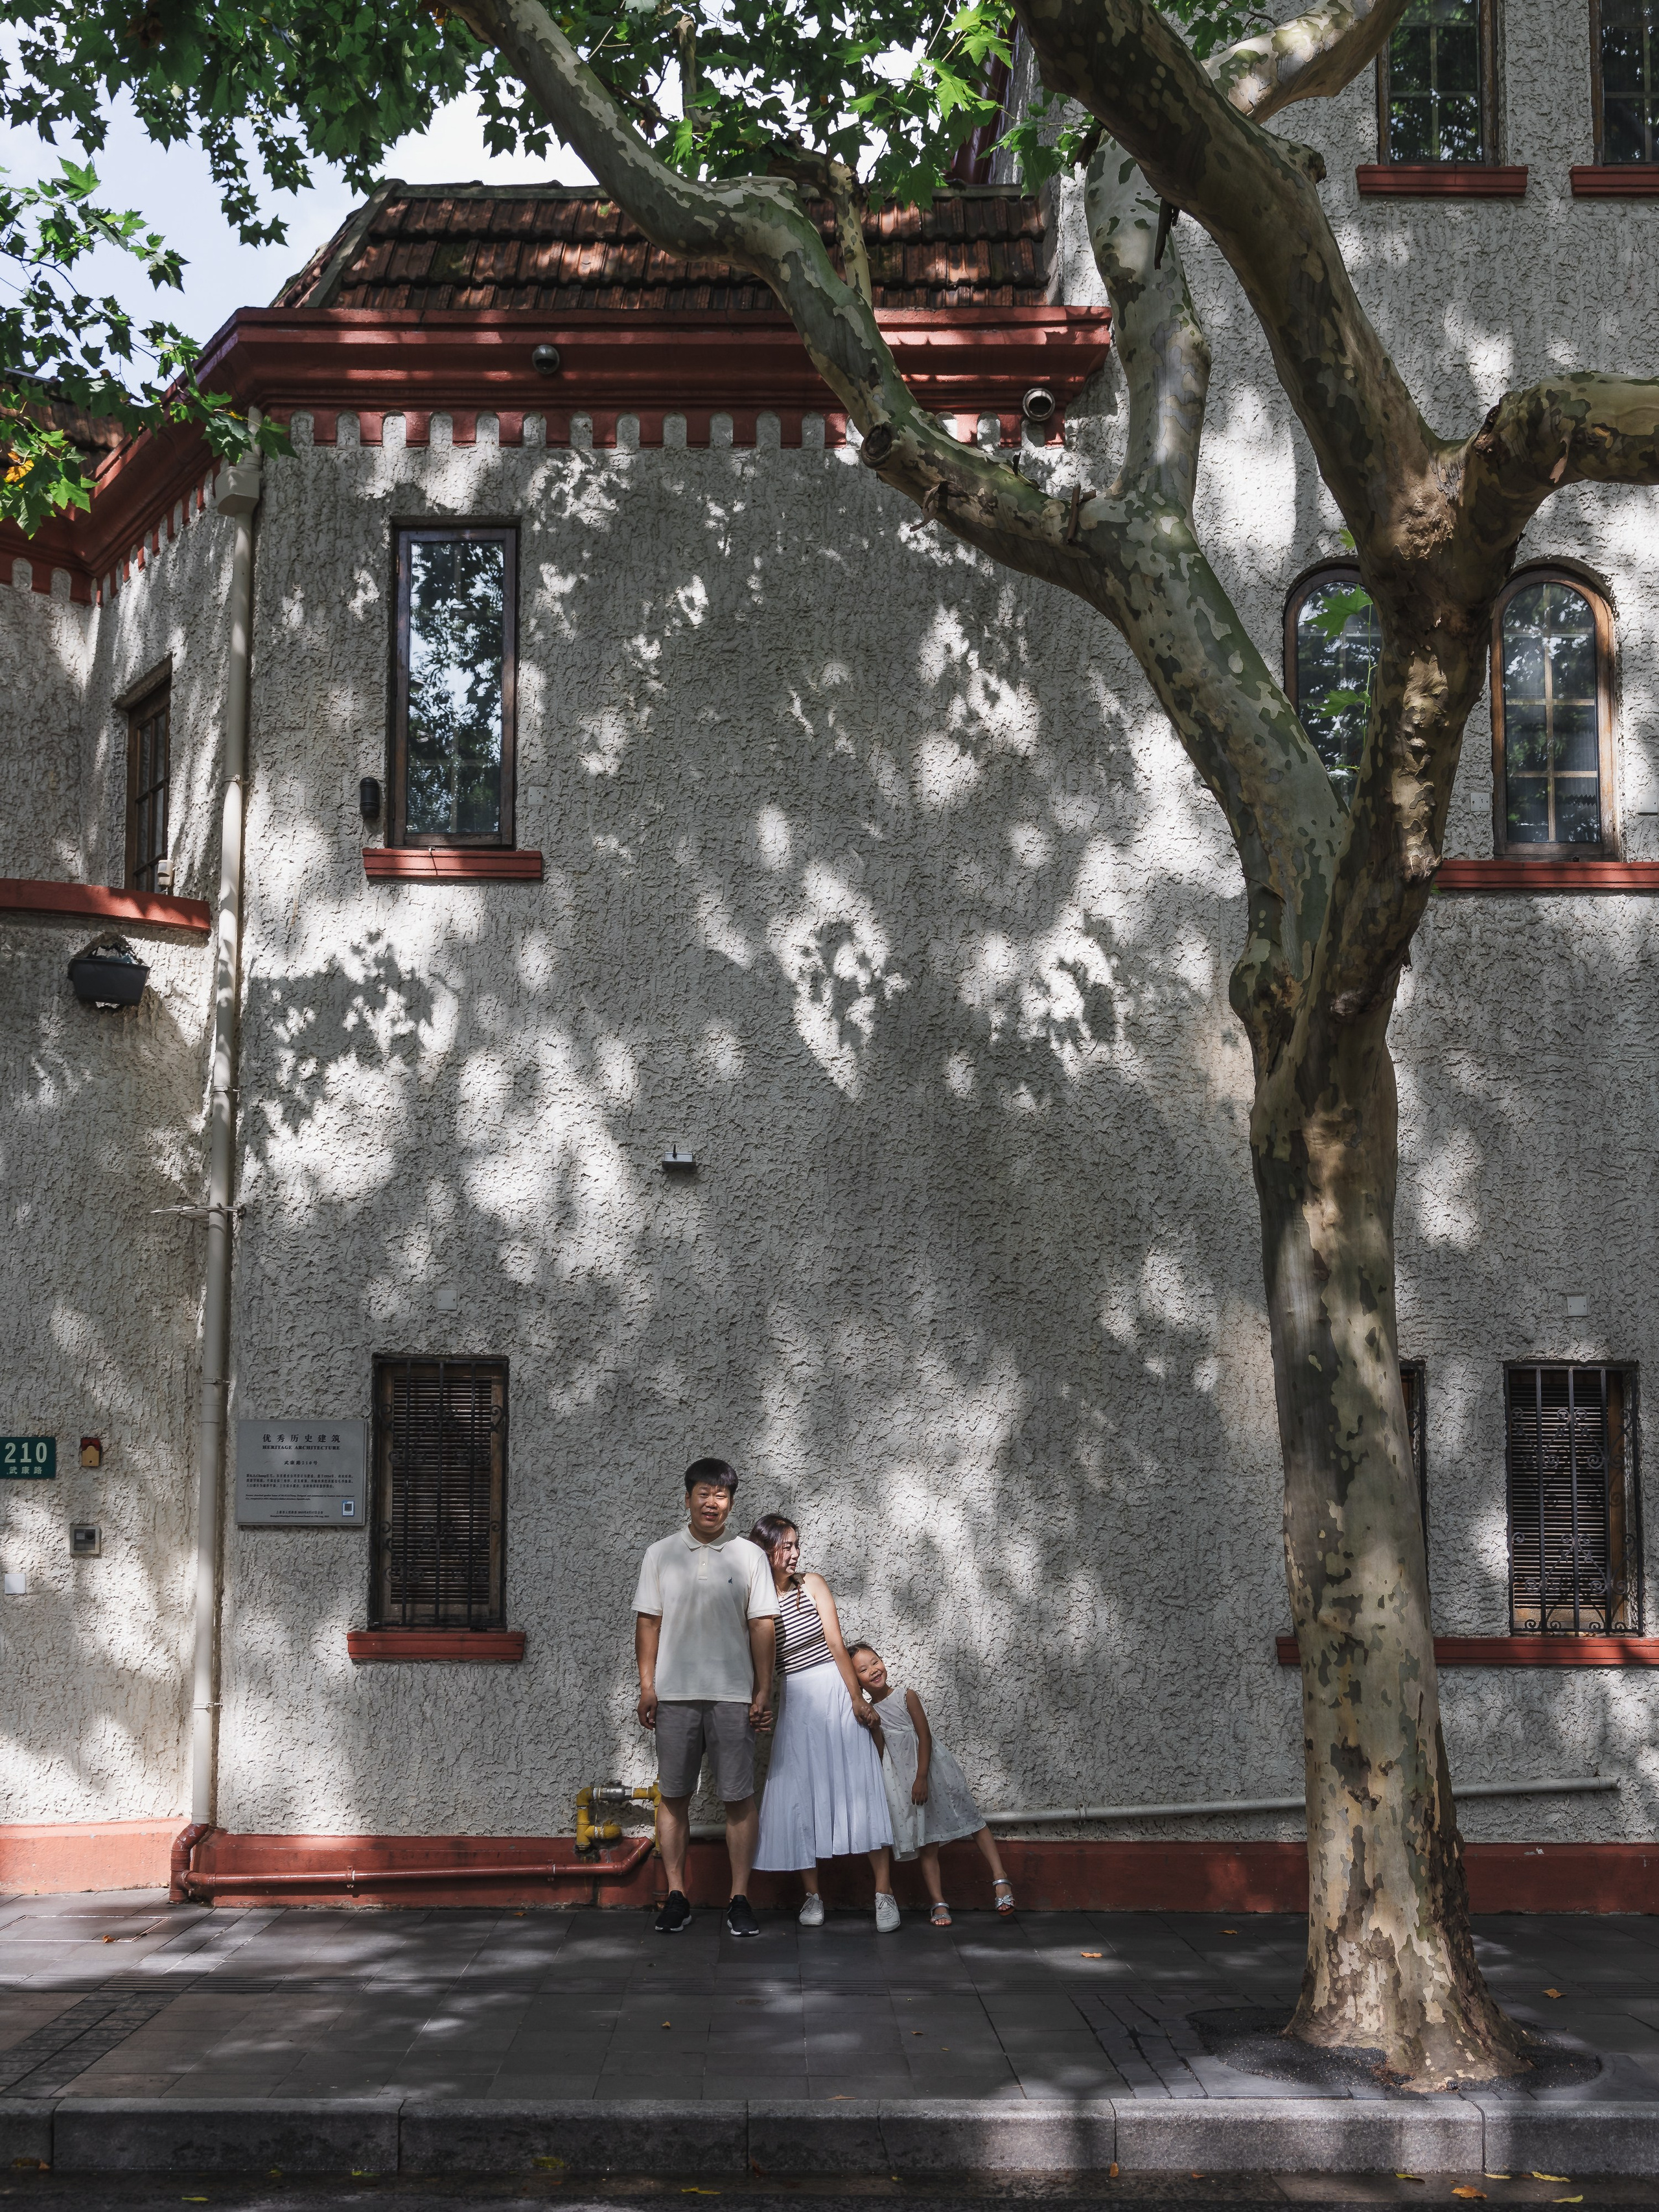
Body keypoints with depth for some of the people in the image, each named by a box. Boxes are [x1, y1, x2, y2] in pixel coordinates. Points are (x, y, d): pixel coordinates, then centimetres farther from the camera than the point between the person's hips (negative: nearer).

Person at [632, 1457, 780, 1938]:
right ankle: (676, 1895, 13)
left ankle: (740, 1898, 6)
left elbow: (763, 1627, 4)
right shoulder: (661, 1555, 6)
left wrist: (763, 1691, -1)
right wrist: (647, 1686, -1)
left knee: (739, 1797, 0)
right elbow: (648, 1623, 6)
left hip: (733, 1695, -1)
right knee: (673, 1795, 5)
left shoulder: (749, 1557, 5)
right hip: (675, 1694, 1)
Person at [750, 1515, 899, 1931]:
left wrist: (857, 1698, -8)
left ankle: (885, 1893, -5)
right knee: (799, 1795, -1)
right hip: (794, 1702, 1)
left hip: (835, 1693, -1)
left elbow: (836, 1645, -4)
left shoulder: (812, 1585, -1)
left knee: (859, 1786, -6)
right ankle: (813, 1894, 9)